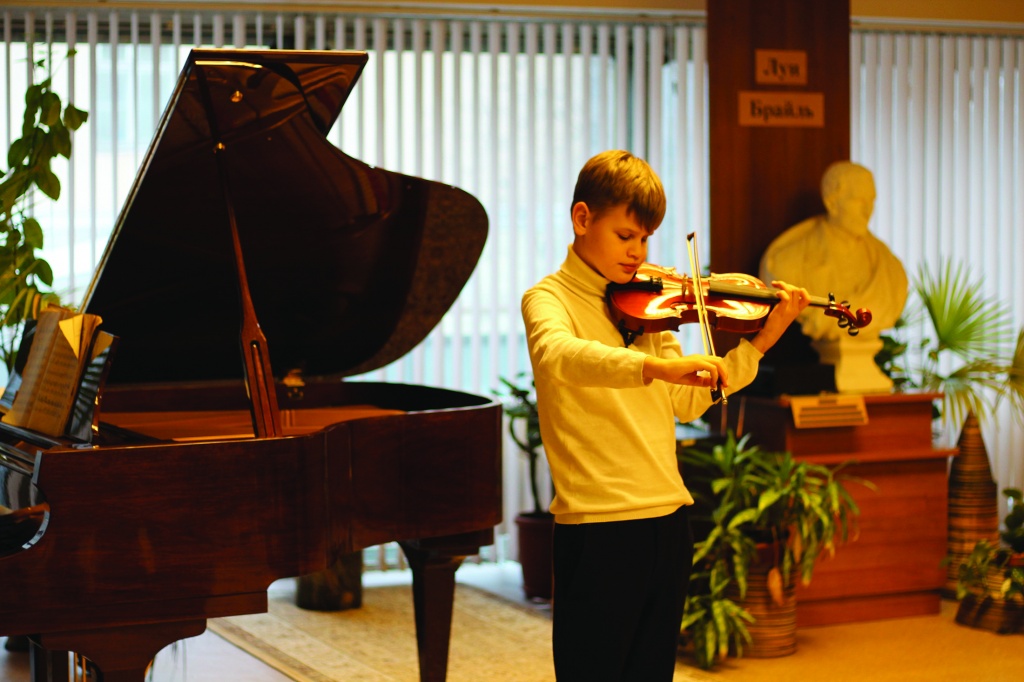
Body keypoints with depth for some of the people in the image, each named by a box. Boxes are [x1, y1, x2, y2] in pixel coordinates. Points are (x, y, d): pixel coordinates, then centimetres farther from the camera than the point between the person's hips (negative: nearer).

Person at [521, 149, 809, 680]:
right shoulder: (549, 297, -6)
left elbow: (686, 401, 9)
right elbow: (556, 354, -30)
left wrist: (760, 342, 3)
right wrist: (655, 366, -43)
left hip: (667, 521, 6)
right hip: (597, 528, -6)